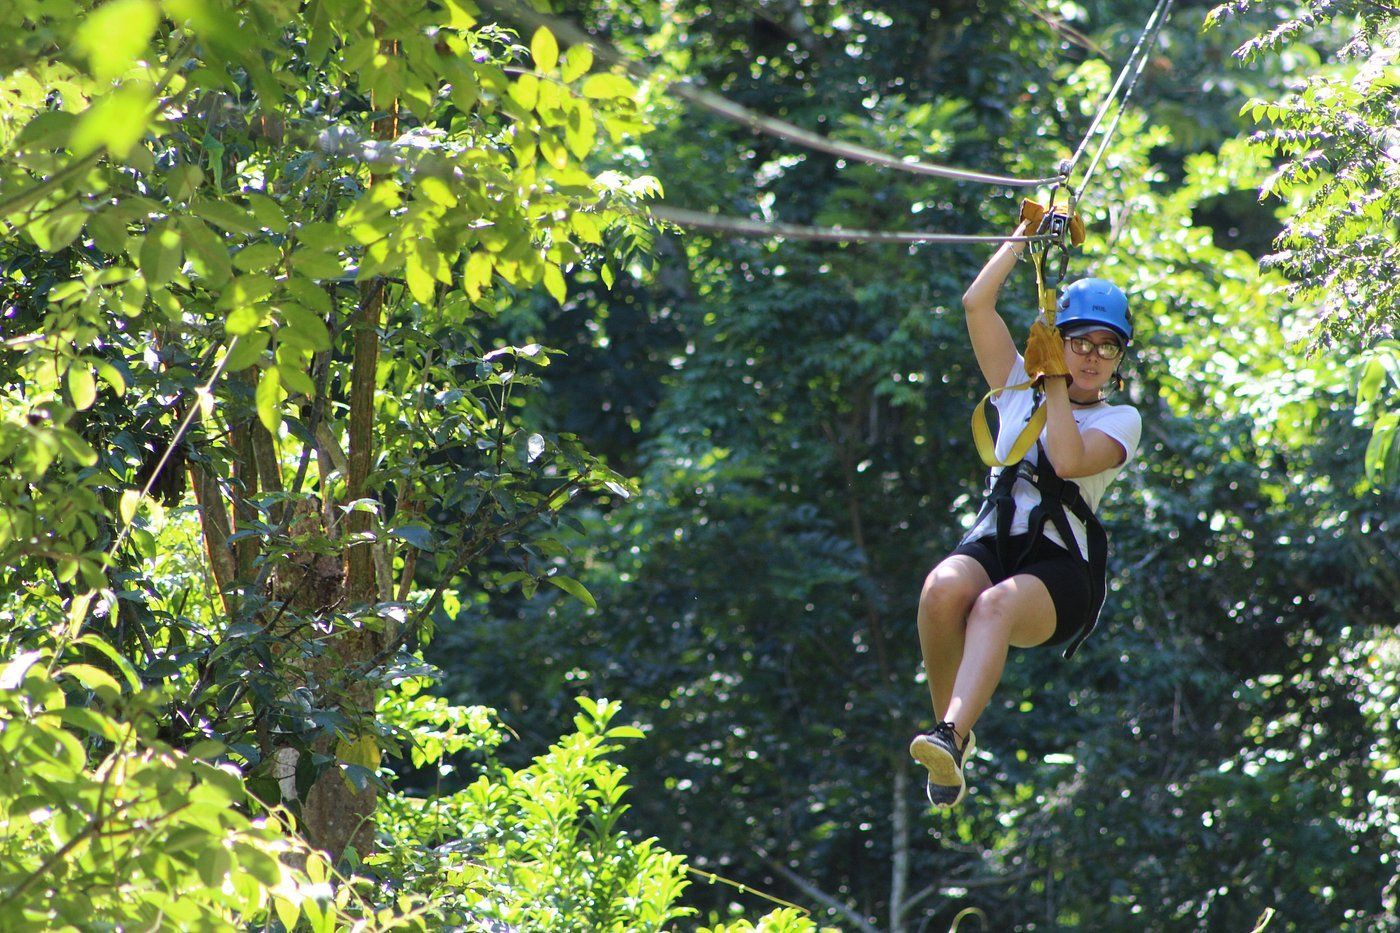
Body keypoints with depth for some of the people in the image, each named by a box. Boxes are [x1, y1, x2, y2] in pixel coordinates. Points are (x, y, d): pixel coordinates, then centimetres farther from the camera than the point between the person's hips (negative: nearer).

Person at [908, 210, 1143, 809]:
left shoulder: (1120, 421, 15)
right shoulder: (1018, 387, 24)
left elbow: (1069, 460, -7)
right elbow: (976, 304, 16)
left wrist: (1056, 381, 1)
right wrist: (1027, 235, 18)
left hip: (1060, 566, -3)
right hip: (993, 543, 3)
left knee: (996, 605, -38)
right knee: (944, 588, -35)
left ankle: (952, 737, -58)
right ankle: (948, 726, -23)